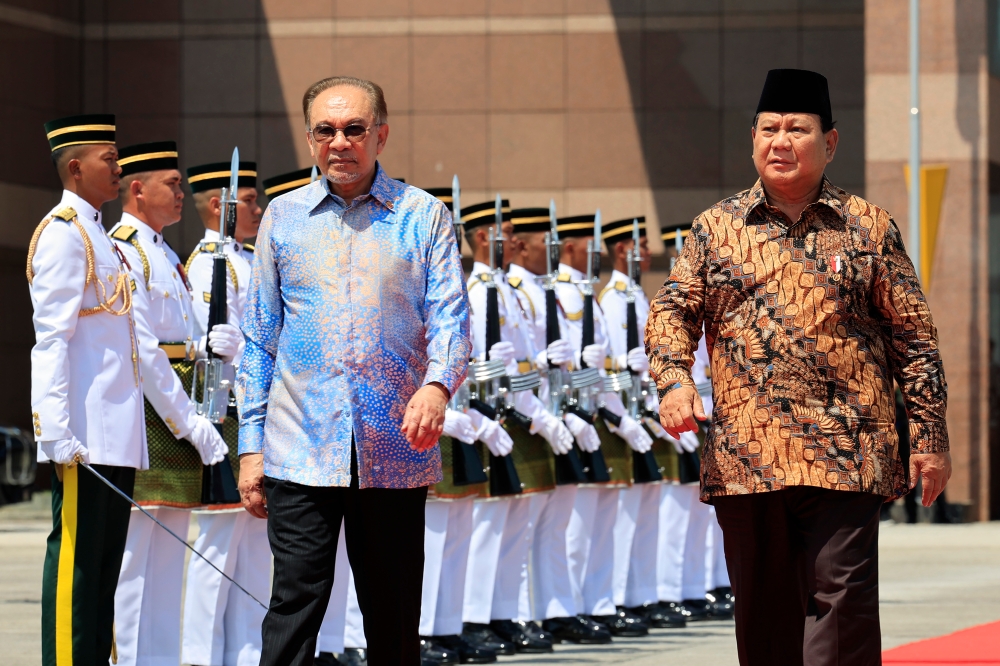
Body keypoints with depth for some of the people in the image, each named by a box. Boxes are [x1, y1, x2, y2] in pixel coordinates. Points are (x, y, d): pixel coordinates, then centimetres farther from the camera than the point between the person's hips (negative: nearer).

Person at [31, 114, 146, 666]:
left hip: (115, 431, 9)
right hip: (85, 434, -9)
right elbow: (52, 339, -16)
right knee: (76, 553, -8)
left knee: (105, 557, 9)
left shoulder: (97, 236, 19)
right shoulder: (62, 233, -9)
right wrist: (58, 431, -21)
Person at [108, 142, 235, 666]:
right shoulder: (122, 252, -11)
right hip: (142, 412, -10)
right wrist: (189, 423, -16)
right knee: (133, 551, -9)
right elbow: (141, 350, -17)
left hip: (174, 417, 10)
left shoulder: (167, 257, 20)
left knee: (167, 556, 10)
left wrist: (216, 344, -2)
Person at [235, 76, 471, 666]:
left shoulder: (424, 217, 5)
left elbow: (451, 318, -2)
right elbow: (259, 339, 12)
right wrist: (251, 444, 6)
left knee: (394, 618, 6)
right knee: (295, 603, -8)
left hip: (396, 454, 0)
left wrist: (437, 386, -24)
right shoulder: (284, 217, 10)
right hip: (300, 450, 0)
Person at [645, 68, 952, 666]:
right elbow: (673, 309, 11)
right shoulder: (717, 228, 12)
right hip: (743, 458, 3)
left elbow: (913, 339, 8)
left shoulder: (869, 229, 7)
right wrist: (674, 380, -9)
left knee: (842, 597, -12)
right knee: (764, 610, 9)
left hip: (843, 457, -2)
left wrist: (930, 438, 4)